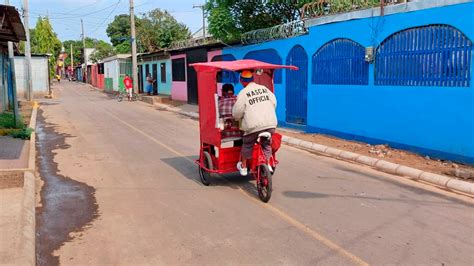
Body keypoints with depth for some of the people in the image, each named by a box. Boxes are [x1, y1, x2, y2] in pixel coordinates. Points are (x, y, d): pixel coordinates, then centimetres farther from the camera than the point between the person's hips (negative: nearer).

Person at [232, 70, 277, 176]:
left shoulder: (243, 93, -1)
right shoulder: (264, 88, 13)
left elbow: (237, 113, -1)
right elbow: (274, 103, 20)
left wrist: (237, 118, 21)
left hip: (253, 125, -3)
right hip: (270, 123, 4)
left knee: (247, 145, 16)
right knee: (267, 144, 23)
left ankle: (243, 167, 29)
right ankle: (267, 165, 26)